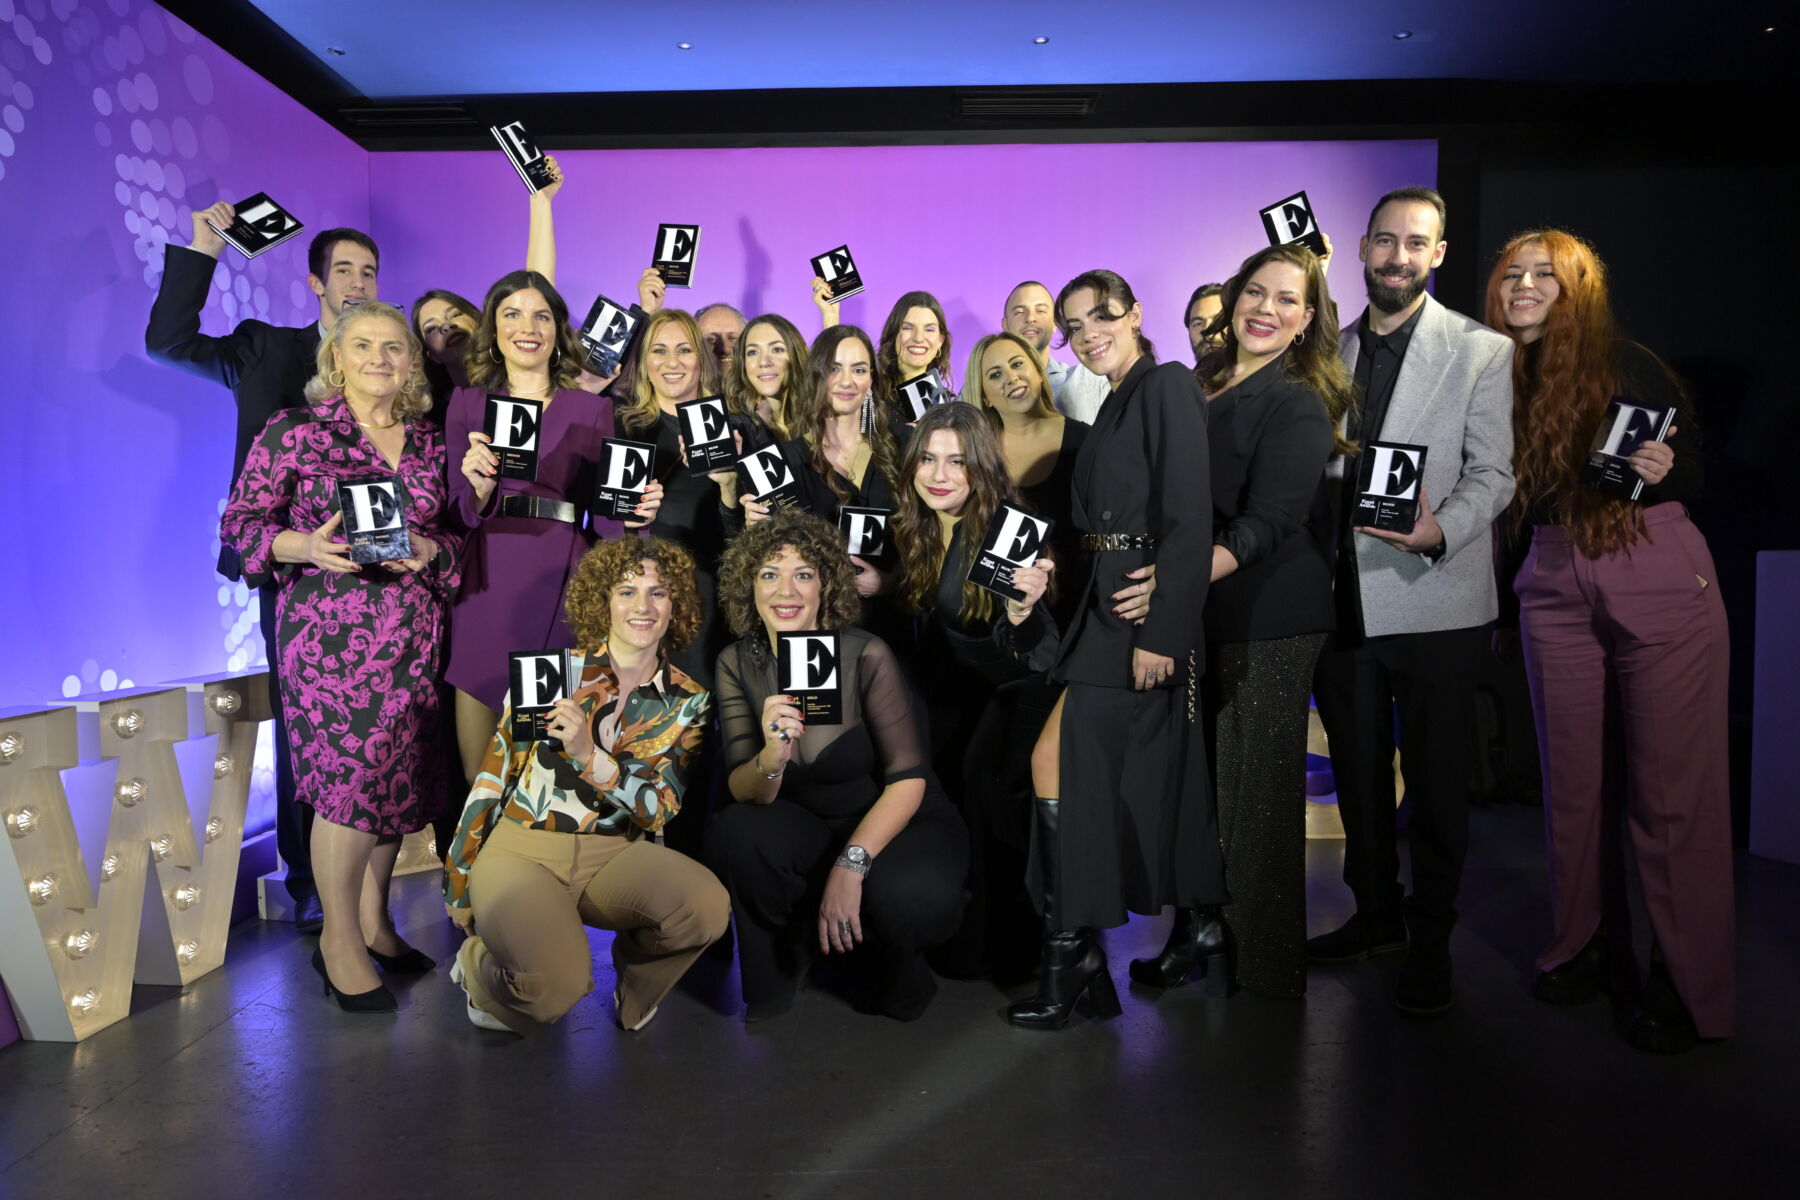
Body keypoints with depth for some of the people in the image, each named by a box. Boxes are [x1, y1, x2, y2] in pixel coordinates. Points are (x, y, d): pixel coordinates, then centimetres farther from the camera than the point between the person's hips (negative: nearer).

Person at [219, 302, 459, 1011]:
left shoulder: (427, 440, 12)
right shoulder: (294, 430, 0)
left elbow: (454, 533, 15)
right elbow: (241, 524, -2)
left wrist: (431, 549, -6)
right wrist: (308, 547, -19)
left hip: (415, 633, 5)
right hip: (330, 630, -4)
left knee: (401, 776, 8)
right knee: (350, 777, -5)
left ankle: (373, 918, 27)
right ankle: (340, 940, 13)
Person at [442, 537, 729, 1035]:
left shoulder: (688, 702, 2)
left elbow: (662, 808, -8)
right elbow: (494, 775, 3)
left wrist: (589, 755, -25)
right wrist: (459, 891, 8)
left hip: (615, 858, 2)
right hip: (522, 852, -2)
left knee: (707, 906, -29)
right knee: (557, 987, -30)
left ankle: (635, 974, 6)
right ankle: (480, 967, 8)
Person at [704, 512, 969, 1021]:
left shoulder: (866, 655, -18)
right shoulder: (738, 662, -7)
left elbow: (908, 779, -18)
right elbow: (744, 793, -14)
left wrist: (851, 864, -30)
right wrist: (772, 758, -38)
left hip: (899, 823, -3)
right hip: (810, 831, 3)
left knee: (901, 898, -35)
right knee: (733, 831, -27)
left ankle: (892, 978, 5)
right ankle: (776, 974, 2)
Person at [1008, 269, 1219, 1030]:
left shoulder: (1167, 386, -9)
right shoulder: (1116, 405, 18)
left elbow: (1189, 520, -18)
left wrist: (1161, 631, -23)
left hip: (1146, 610, -9)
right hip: (1107, 606, 9)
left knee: (1061, 758, -11)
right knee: (1145, 775, 13)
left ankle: (1069, 956, -1)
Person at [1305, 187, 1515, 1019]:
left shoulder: (1483, 352, 1)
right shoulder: (1330, 350, 12)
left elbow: (1493, 473, -5)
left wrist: (1440, 530, -25)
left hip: (1434, 600, -4)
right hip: (1343, 597, 4)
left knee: (1436, 781, 4)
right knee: (1357, 772, 14)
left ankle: (1429, 943, 20)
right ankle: (1375, 914, 32)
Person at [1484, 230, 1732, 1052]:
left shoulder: (1627, 366, 0)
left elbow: (1696, 472, 3)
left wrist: (1659, 474, -20)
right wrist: (1503, 605, 11)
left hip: (1658, 577, -3)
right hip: (1554, 587, 4)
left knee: (1671, 788, -3)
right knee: (1573, 780, 8)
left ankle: (1691, 985, 8)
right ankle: (1586, 946, 24)